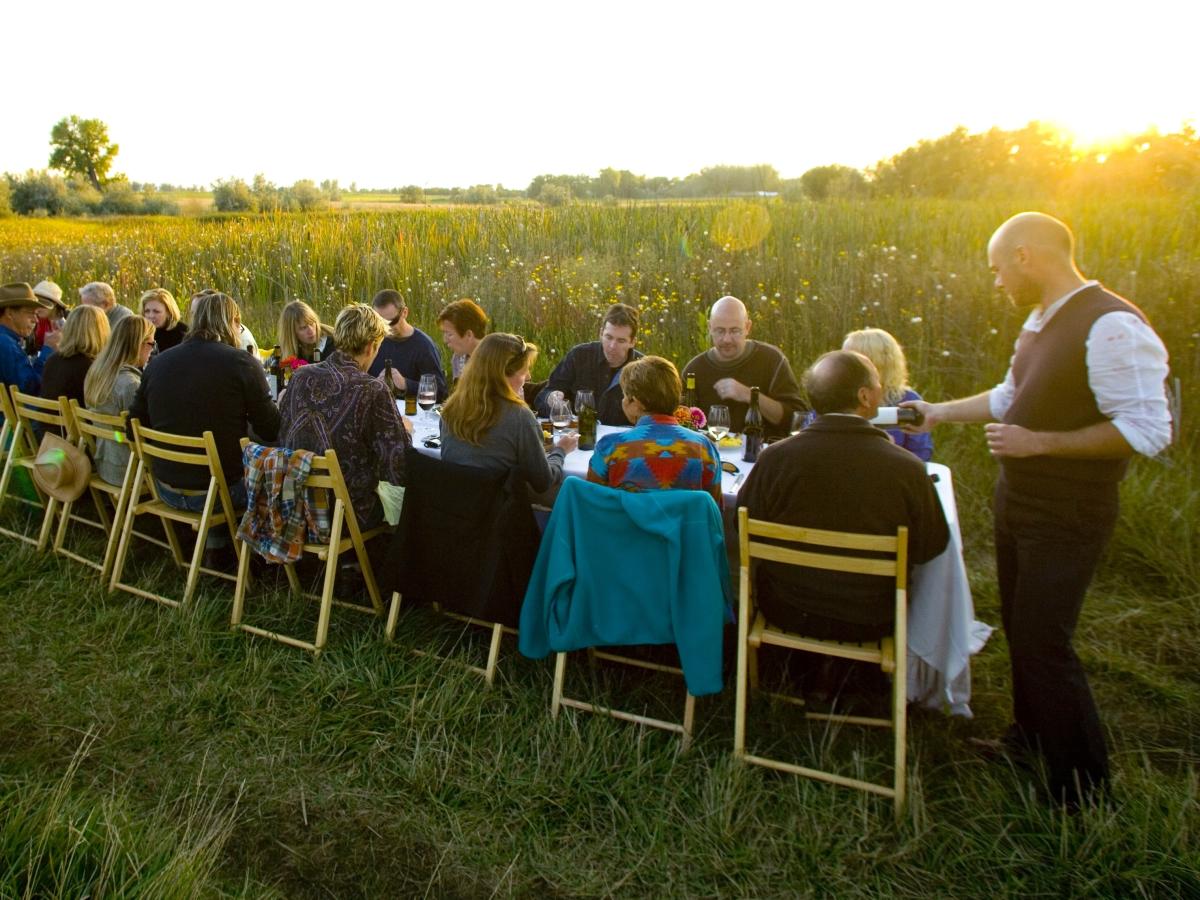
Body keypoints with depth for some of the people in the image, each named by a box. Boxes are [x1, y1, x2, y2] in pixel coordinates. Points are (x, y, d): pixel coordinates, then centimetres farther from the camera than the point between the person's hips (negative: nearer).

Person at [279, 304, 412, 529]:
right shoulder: (373, 391, -19)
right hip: (347, 515, -6)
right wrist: (404, 430, 3)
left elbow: (280, 437, 9)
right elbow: (398, 470, -16)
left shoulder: (301, 376, -3)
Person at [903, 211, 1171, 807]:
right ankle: (1032, 735, 42)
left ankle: (1083, 787, 17)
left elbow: (1148, 430, -25)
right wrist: (940, 412, 24)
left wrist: (1038, 443, -25)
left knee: (1042, 644, -3)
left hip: (1064, 517, -9)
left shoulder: (1112, 327, -21)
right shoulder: (1041, 322, 7)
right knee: (1019, 628, 20)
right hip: (1017, 501, 9)